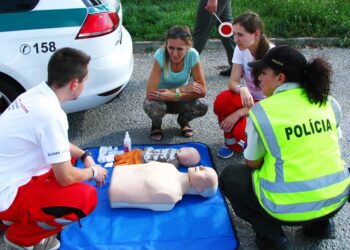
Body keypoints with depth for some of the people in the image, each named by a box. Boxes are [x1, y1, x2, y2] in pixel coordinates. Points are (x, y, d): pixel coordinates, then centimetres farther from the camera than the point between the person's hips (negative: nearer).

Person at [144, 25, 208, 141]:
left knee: (202, 106, -27)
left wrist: (175, 95, -35)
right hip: (161, 98, -1)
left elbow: (202, 91, -22)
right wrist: (182, 89, -32)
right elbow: (150, 93, -33)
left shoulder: (192, 55, -24)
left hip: (181, 99, 2)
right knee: (153, 106, -35)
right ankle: (156, 124, 4)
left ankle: (183, 121, 10)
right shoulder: (160, 55, -29)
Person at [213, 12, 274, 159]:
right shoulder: (241, 49, -10)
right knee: (222, 101, -28)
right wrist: (242, 89, -39)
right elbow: (233, 81, -13)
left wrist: (238, 114, -26)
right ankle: (231, 143, -3)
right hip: (249, 98, 5)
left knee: (242, 132, -32)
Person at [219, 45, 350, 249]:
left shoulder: (262, 110, -12)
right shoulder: (329, 102, 2)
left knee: (229, 176, 18)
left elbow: (252, 163, -2)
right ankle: (321, 223, 21)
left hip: (289, 207, -5)